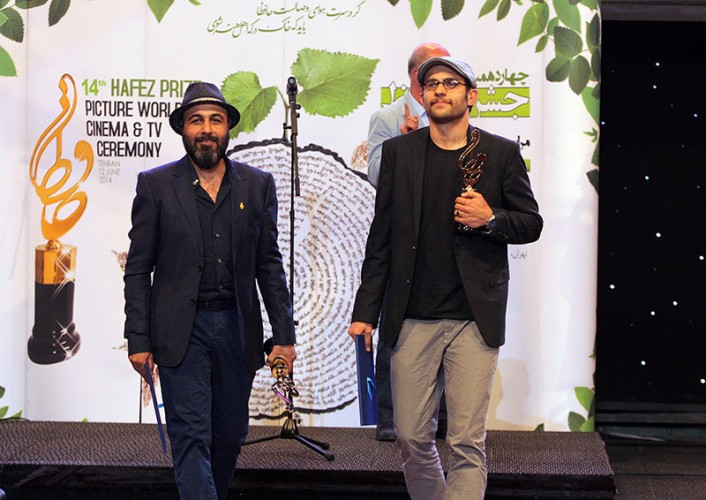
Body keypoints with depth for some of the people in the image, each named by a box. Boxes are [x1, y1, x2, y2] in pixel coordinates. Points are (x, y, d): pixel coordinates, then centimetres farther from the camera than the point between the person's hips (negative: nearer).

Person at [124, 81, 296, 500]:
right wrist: (139, 340, -6)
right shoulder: (155, 184, 0)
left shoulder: (257, 185, 6)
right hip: (181, 330, -3)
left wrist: (284, 335, 2)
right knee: (192, 437, -7)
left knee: (230, 435, 11)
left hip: (237, 327, 3)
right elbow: (138, 268, 1)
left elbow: (269, 265, 8)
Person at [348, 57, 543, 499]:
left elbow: (531, 224, 8)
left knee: (468, 444, -4)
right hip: (413, 320, 2)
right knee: (411, 438, 5)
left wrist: (490, 220, -13)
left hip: (475, 320, -2)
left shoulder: (502, 153, 4)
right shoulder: (398, 151, 9)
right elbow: (381, 237, 8)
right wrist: (365, 311, 3)